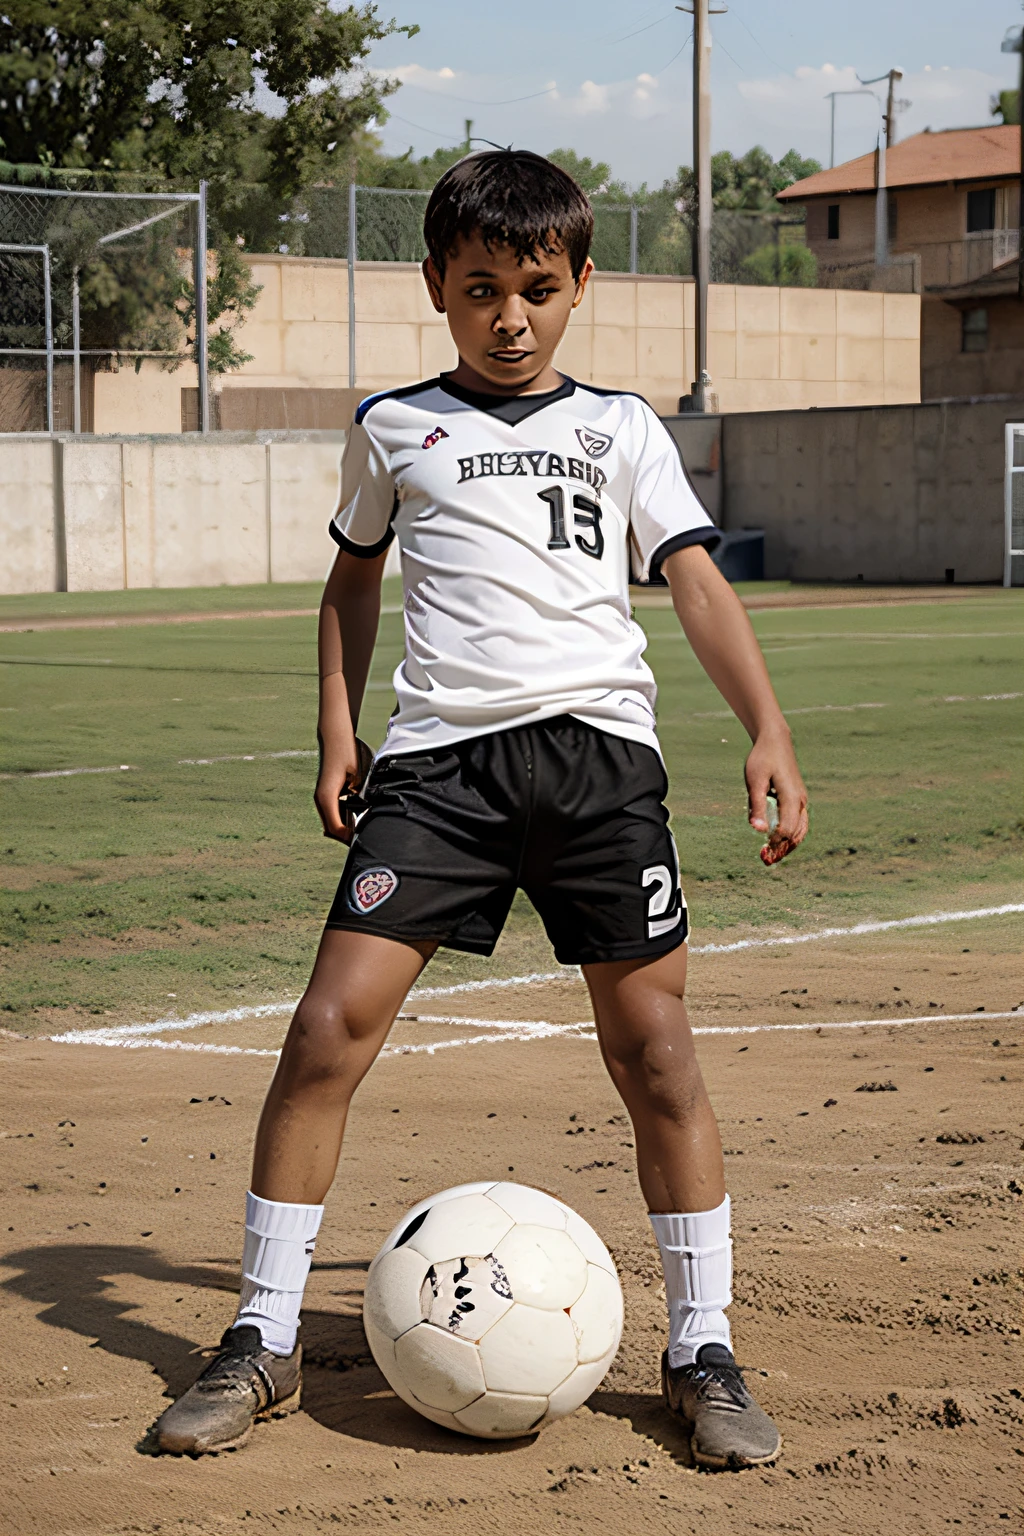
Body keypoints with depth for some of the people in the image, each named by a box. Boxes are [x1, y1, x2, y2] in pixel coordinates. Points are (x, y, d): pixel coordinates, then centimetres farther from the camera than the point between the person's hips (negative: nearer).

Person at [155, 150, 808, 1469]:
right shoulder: (393, 427, 14)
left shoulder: (620, 427, 12)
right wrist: (337, 731, 15)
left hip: (594, 740, 0)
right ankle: (263, 1344, 3)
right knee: (331, 1024, -9)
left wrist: (768, 730, -8)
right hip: (440, 753, 0)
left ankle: (702, 1355, 11)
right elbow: (353, 577, 26)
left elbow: (696, 582, 5)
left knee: (650, 1041, -3)